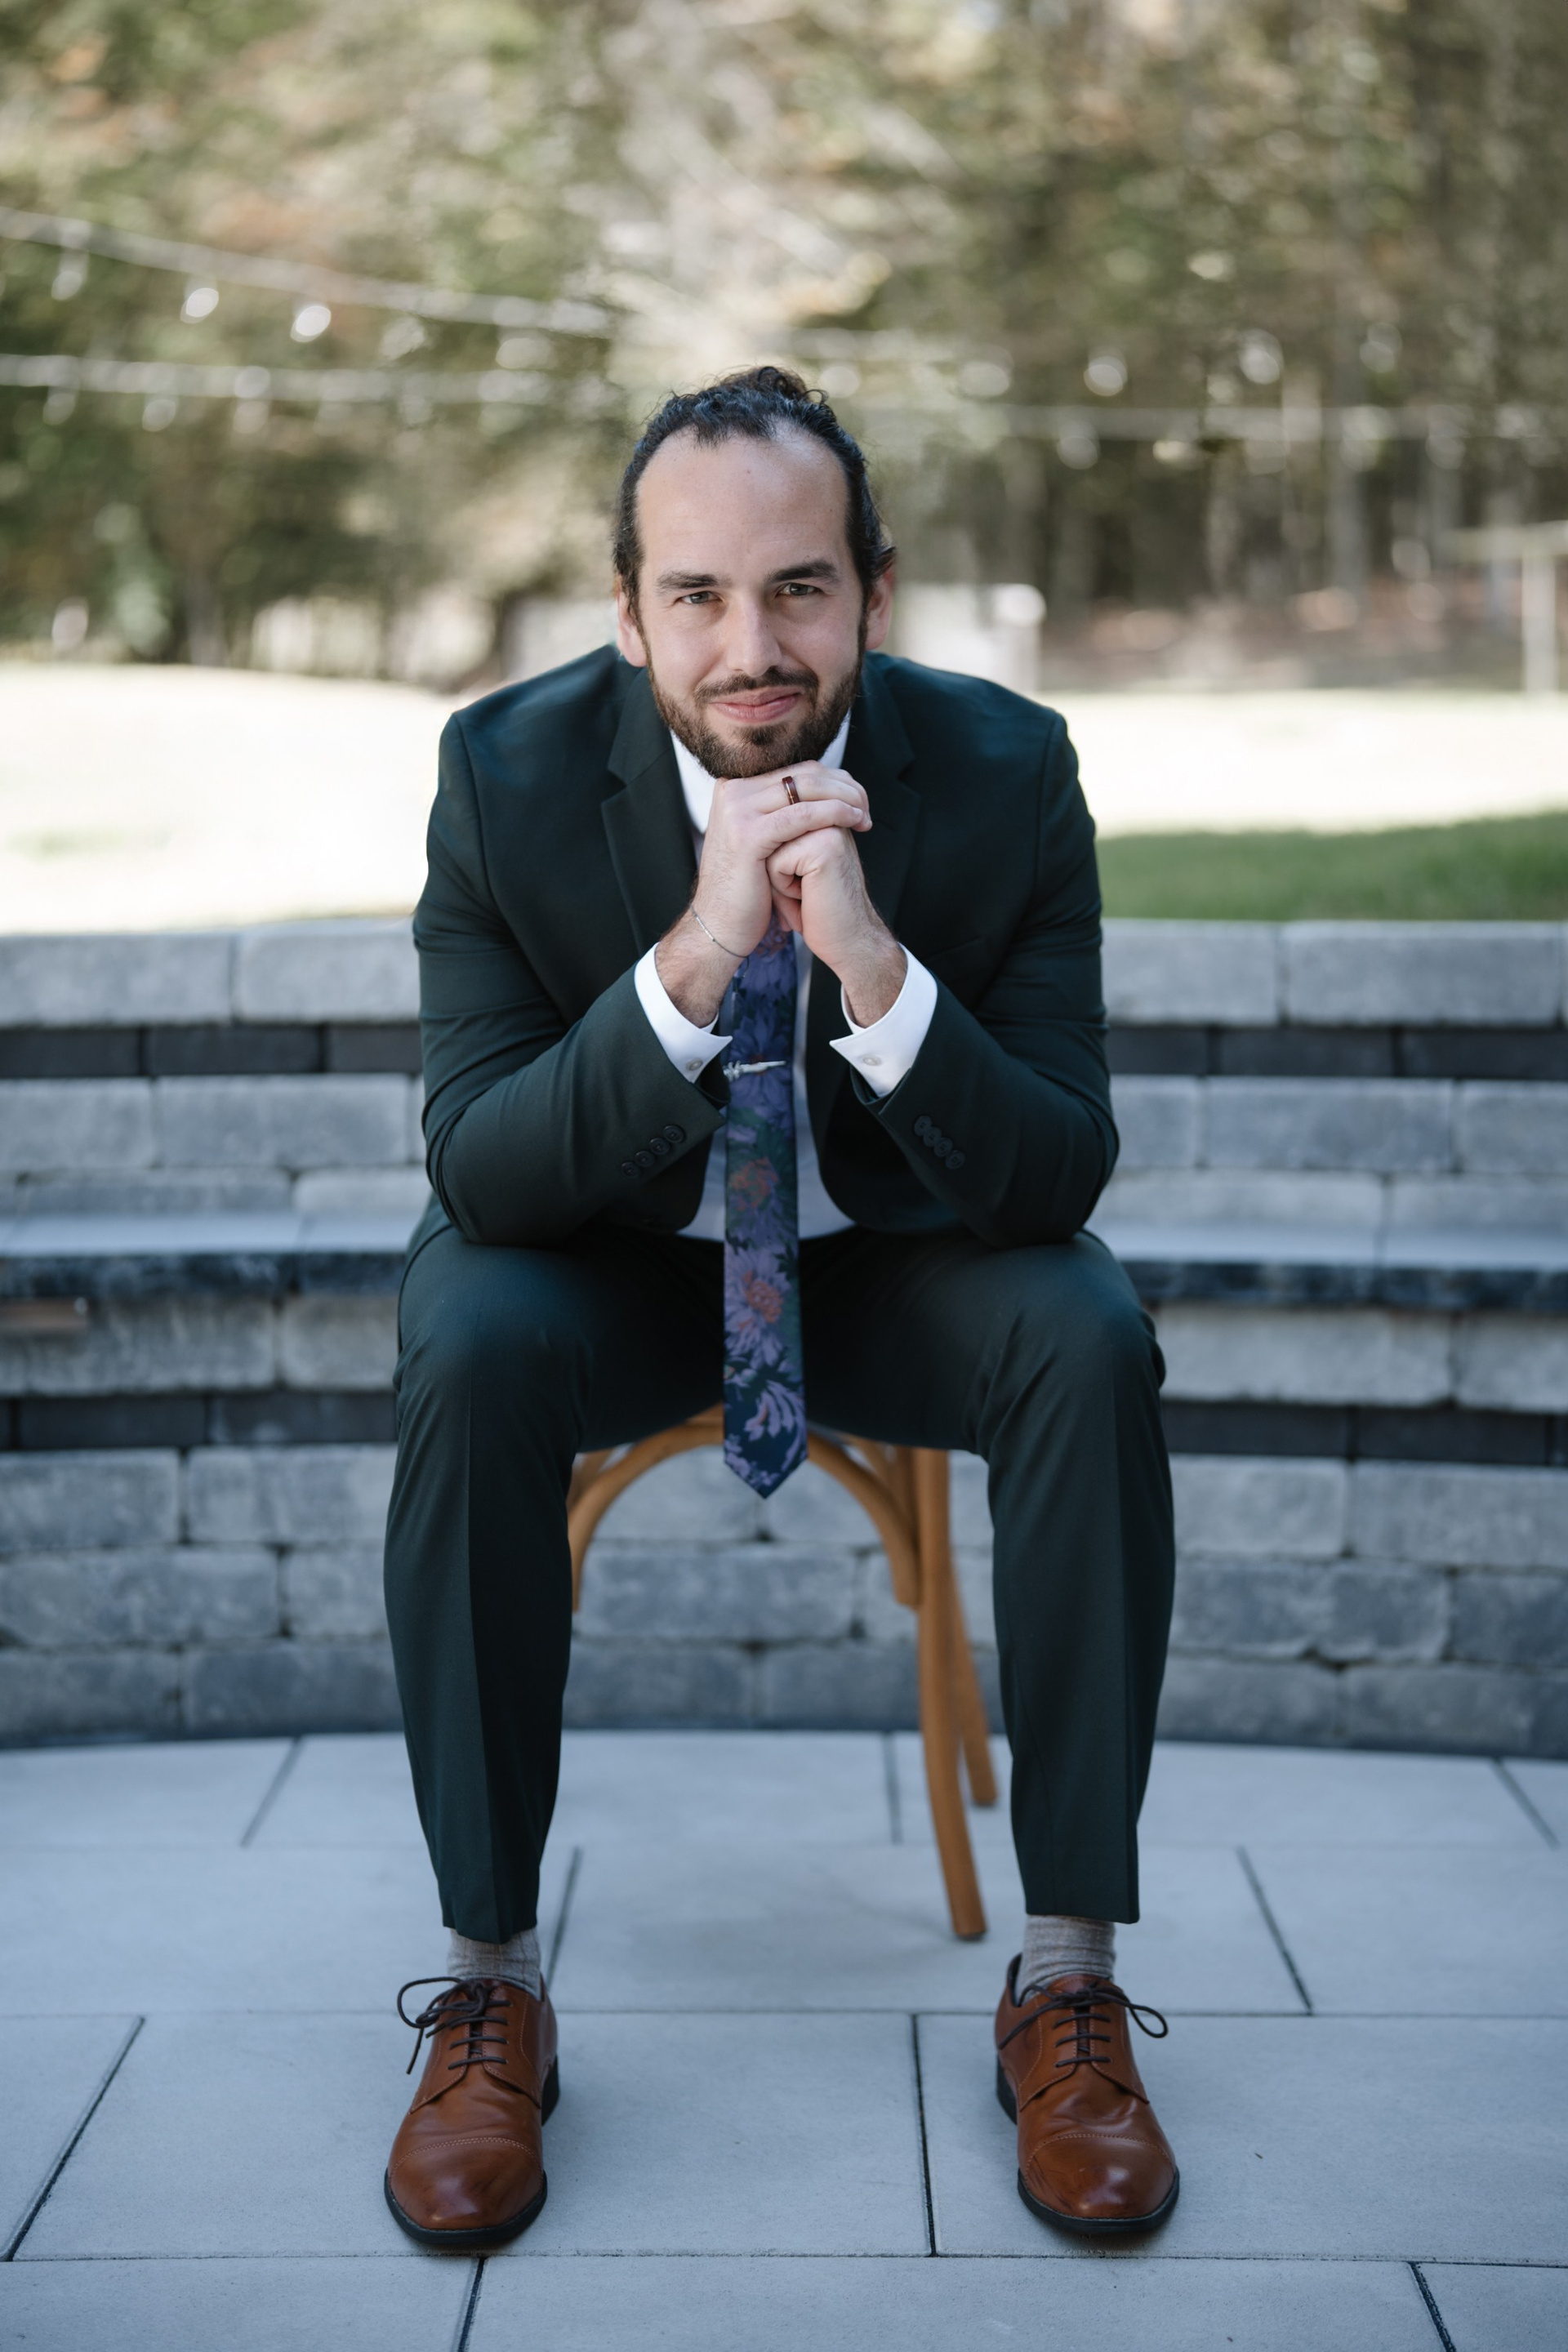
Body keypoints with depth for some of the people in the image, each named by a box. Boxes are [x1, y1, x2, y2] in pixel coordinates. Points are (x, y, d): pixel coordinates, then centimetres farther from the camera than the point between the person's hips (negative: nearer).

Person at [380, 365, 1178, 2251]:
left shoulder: (1005, 774, -16)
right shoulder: (509, 774, -17)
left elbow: (1058, 1176, -18)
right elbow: (481, 1172, -22)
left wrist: (877, 972, -37)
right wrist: (691, 964, -38)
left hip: (892, 1251, 1)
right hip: (608, 1254, 0)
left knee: (1094, 1348, -29)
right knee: (466, 1359, -32)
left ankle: (1068, 1983, -17)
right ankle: (489, 1986, -17)